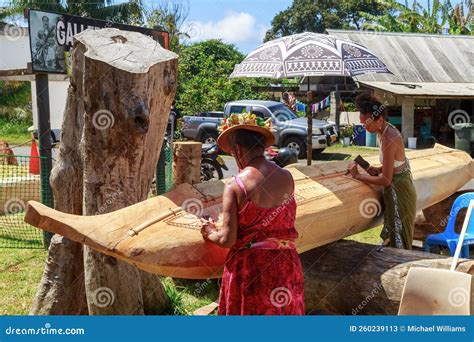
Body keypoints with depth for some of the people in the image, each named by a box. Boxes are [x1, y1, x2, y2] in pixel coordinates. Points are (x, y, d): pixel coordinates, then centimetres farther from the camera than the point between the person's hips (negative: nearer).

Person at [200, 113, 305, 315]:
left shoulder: (234, 186, -15)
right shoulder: (287, 178, -4)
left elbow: (227, 240, -14)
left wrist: (210, 233, 8)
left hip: (248, 266, -3)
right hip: (284, 266, 3)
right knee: (282, 310, 19)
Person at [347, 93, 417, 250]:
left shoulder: (388, 140, -28)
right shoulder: (386, 129, 0)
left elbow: (385, 180, -25)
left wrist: (357, 175, -16)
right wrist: (379, 169, -1)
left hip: (399, 191, -9)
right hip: (398, 185, 9)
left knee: (397, 238, 5)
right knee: (393, 234, 21)